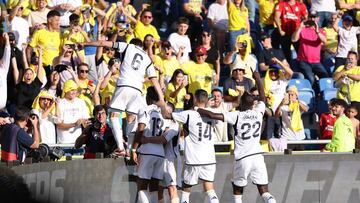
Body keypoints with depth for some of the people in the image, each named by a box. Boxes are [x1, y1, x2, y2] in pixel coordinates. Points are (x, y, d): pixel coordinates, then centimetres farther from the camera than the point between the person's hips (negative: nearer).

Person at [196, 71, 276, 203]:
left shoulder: (236, 116, -8)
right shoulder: (258, 113, 3)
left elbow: (212, 115, -11)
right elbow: (263, 98, 24)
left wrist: (196, 110, 4)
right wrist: (258, 80, 32)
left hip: (242, 158, -3)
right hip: (258, 156, 3)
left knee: (237, 189, 18)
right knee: (264, 191, 1)